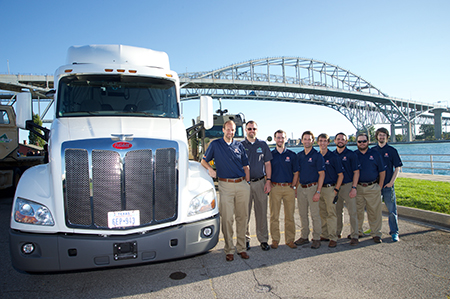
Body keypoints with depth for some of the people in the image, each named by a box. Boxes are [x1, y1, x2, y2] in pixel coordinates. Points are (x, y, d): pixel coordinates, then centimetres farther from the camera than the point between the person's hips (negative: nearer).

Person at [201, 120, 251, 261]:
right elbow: (204, 160, 11)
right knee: (227, 218, -3)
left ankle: (241, 248, 19)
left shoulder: (239, 146, 12)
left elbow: (245, 167, 15)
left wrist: (247, 184, 7)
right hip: (225, 185, -2)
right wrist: (210, 169, -10)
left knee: (242, 217, 7)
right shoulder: (215, 144, 6)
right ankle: (229, 250, 9)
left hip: (242, 184, 3)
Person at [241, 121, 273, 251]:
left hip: (260, 183, 1)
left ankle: (263, 239, 16)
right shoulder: (240, 145, 5)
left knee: (262, 212, 5)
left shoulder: (263, 145, 9)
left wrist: (268, 181, -1)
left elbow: (267, 164, 9)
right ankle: (246, 239, 18)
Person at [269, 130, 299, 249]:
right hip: (275, 188, -1)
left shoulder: (291, 155, 8)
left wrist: (293, 186, 0)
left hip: (289, 188, 1)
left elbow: (296, 172, 9)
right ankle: (275, 240, 12)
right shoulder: (270, 154, 6)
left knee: (289, 216, 5)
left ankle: (290, 240, 16)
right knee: (274, 216, 2)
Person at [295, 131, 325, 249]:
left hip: (312, 187, -5)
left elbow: (321, 174, -8)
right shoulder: (299, 155, 10)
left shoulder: (317, 155, -5)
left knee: (315, 215, 0)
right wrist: (296, 188, 8)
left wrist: (318, 192, -15)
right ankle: (304, 237, 22)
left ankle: (316, 238, 12)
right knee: (302, 214, 11)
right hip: (301, 188, 5)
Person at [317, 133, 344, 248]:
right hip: (319, 188, 5)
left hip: (330, 188, -5)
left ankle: (333, 238, 4)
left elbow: (340, 175, -3)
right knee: (322, 213, 11)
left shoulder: (333, 156, -4)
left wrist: (336, 189, -10)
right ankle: (324, 235, 22)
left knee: (331, 213, -3)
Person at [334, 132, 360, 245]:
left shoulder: (351, 154, -3)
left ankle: (354, 236, 5)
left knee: (352, 212, -3)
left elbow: (356, 172, -4)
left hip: (348, 186, -4)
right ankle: (337, 232, 24)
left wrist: (354, 188, -12)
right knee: (337, 211, 12)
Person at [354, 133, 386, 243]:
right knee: (357, 211, 8)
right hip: (358, 188, 1)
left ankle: (376, 234, 14)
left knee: (374, 212, 2)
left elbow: (382, 171, 6)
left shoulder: (375, 154, 3)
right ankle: (357, 231, 22)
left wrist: (380, 186, 1)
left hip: (373, 188, -1)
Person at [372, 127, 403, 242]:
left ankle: (394, 232, 11)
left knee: (392, 210, 0)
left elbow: (397, 168, 1)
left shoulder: (392, 150, 2)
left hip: (388, 185, -2)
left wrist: (391, 182, -7)